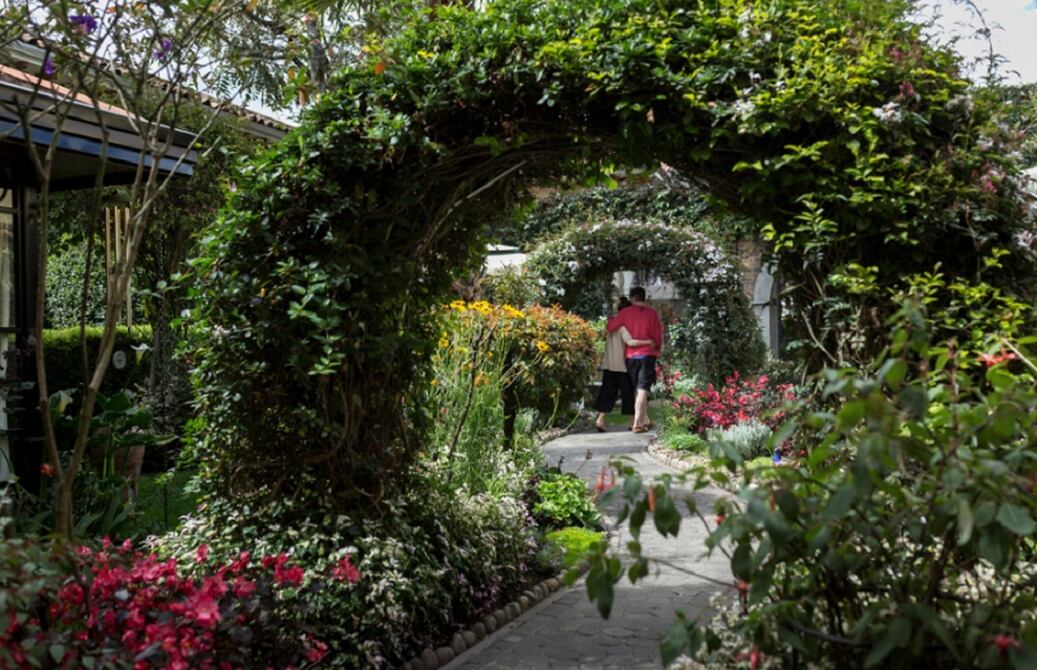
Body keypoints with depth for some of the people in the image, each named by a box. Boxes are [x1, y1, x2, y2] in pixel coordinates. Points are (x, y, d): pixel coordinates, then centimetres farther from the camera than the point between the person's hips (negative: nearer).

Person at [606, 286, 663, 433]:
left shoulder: (625, 313, 0)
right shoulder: (652, 313, -1)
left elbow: (610, 327, -2)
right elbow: (658, 335, 1)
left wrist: (611, 319, 20)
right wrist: (658, 349, 18)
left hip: (631, 356, 2)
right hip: (647, 355, -2)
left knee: (637, 390, 15)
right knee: (642, 390, -6)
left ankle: (645, 421, 20)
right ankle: (638, 423, -13)